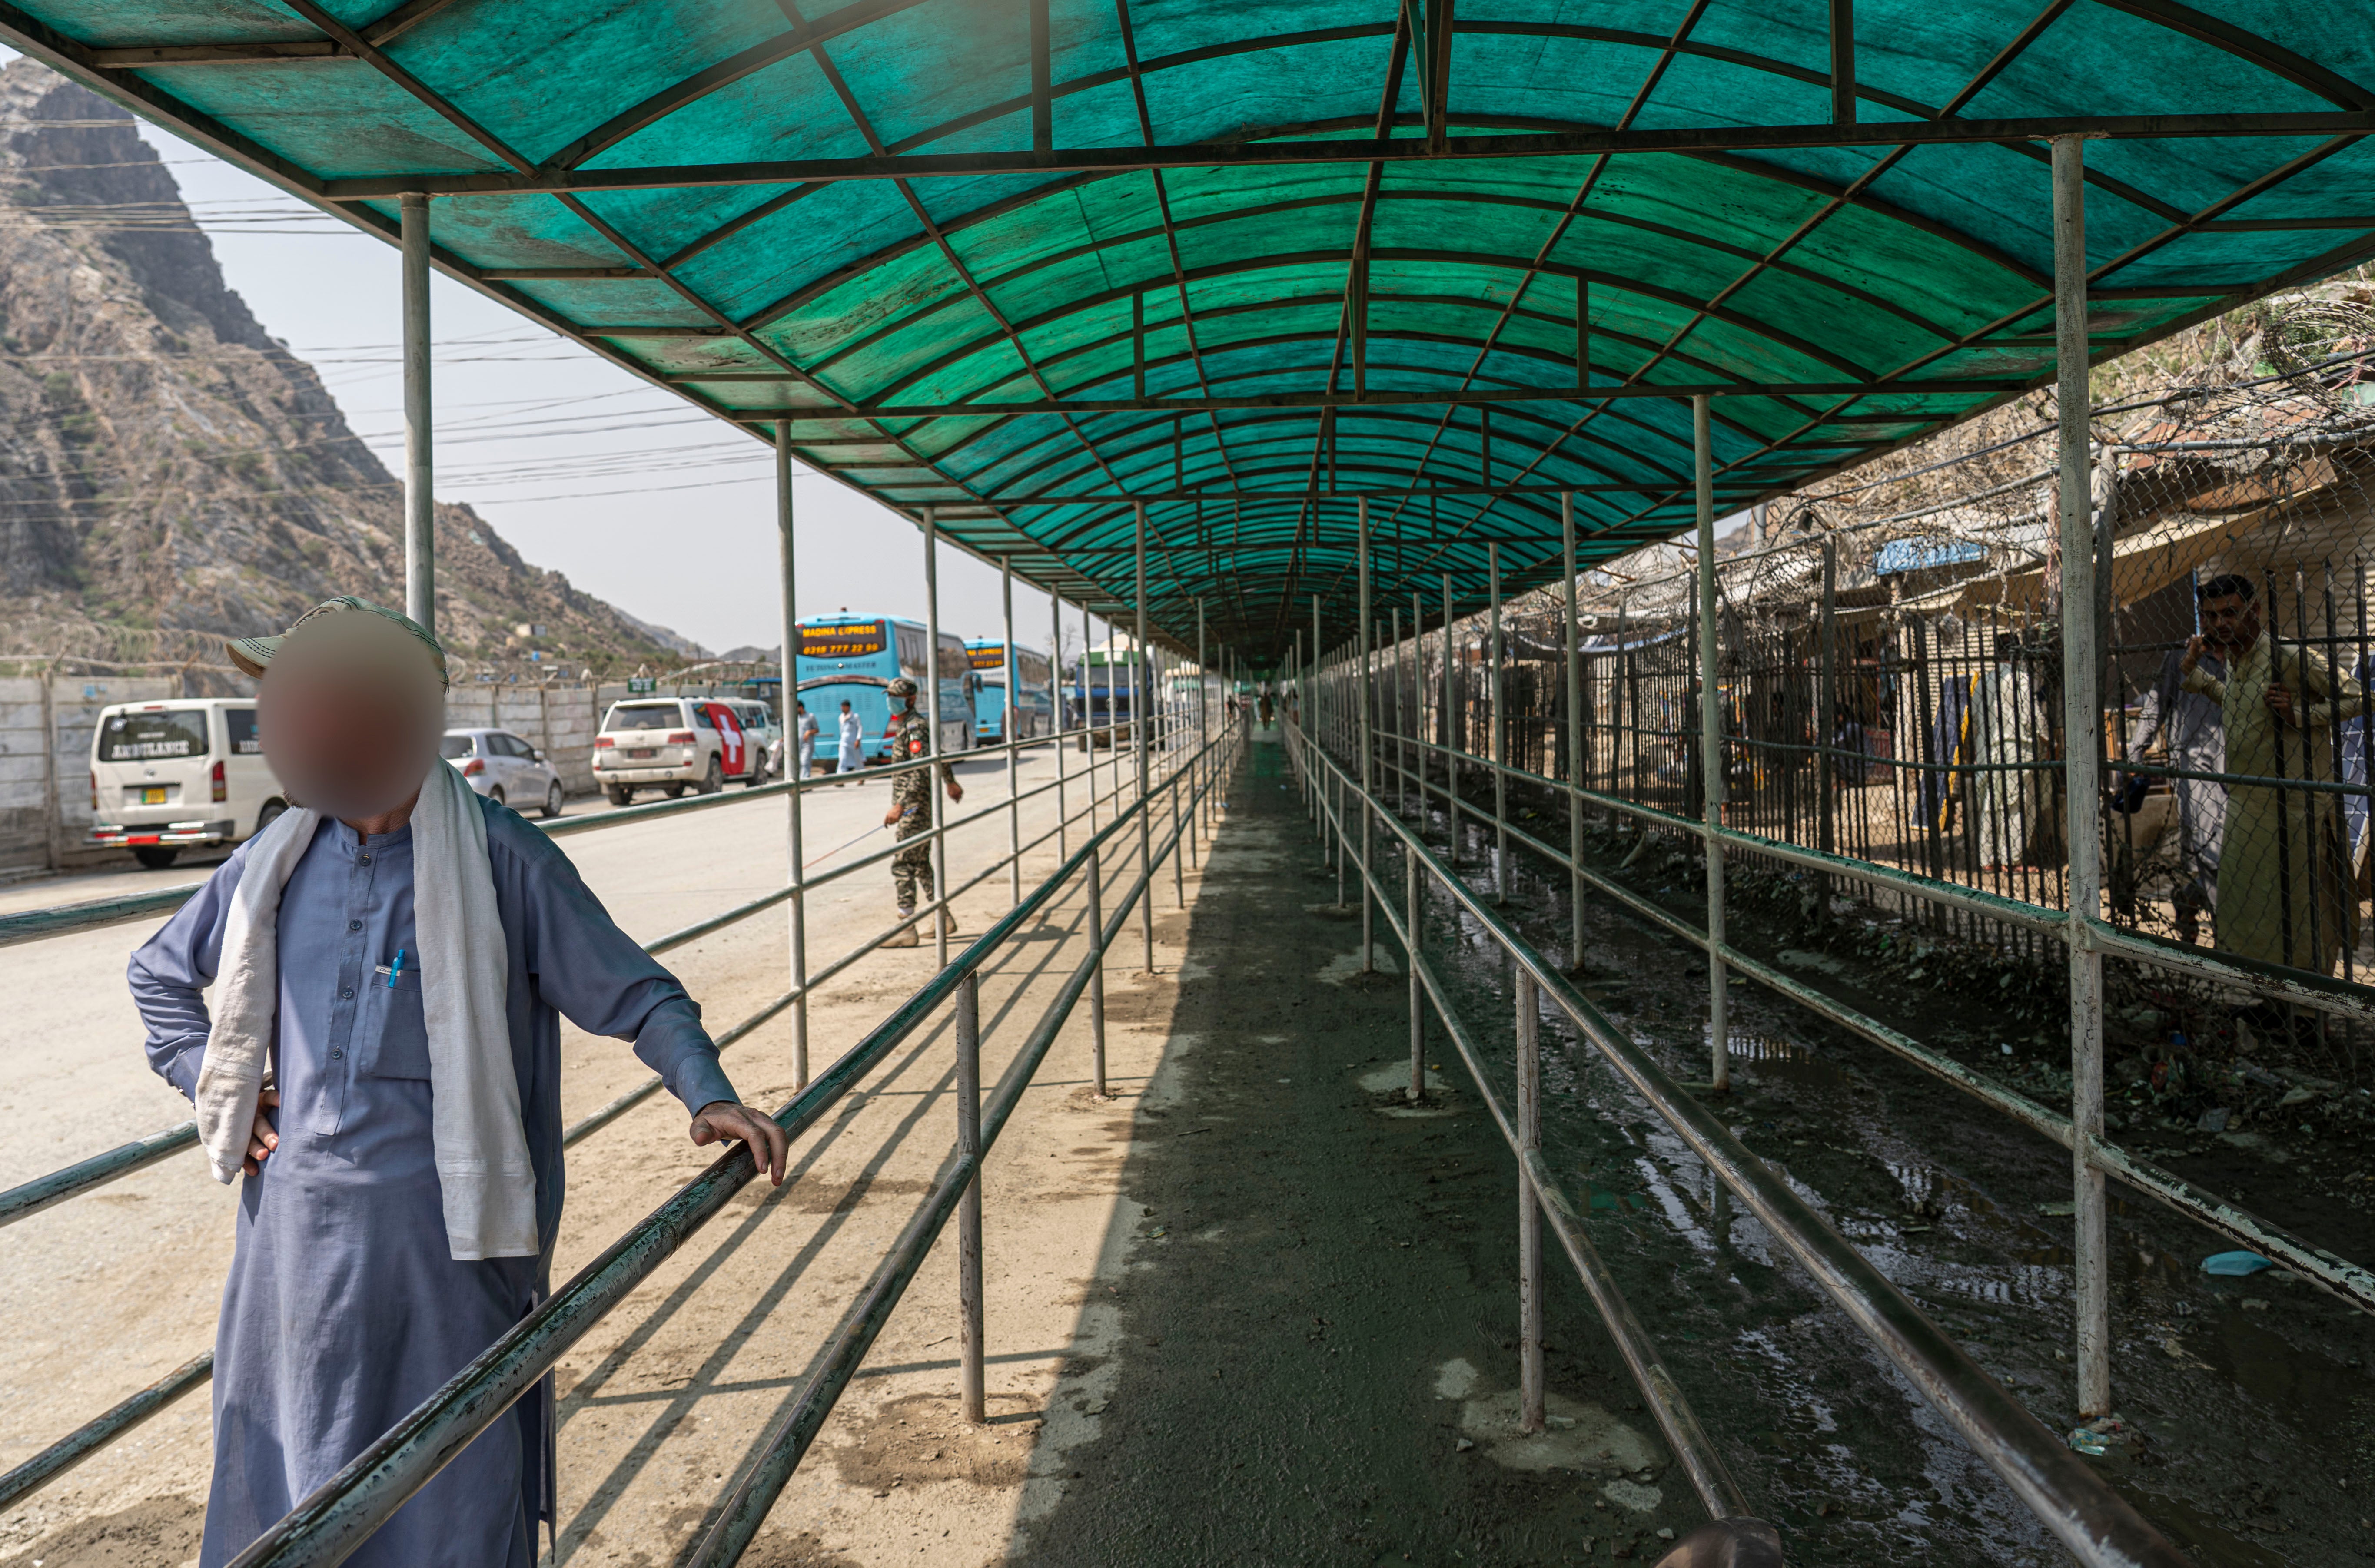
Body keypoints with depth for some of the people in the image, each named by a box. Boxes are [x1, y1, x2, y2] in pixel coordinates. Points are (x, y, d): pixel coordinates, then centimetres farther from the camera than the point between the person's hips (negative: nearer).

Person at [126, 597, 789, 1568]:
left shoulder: (498, 859, -7)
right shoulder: (276, 863, 8)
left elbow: (633, 993, -6)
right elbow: (158, 972, 25)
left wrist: (708, 1093, -21)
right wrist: (211, 1084, 12)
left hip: (444, 1227, -4)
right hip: (300, 1223, 5)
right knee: (296, 1478, 16)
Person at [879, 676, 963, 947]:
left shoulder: (916, 728, -16)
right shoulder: (906, 726, 15)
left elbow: (922, 772, -28)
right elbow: (939, 756, 30)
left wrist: (900, 806, -35)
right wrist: (951, 782, 46)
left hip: (916, 806, -10)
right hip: (914, 806, 10)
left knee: (903, 865, -11)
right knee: (921, 864, 17)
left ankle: (906, 929, -11)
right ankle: (944, 918, 26)